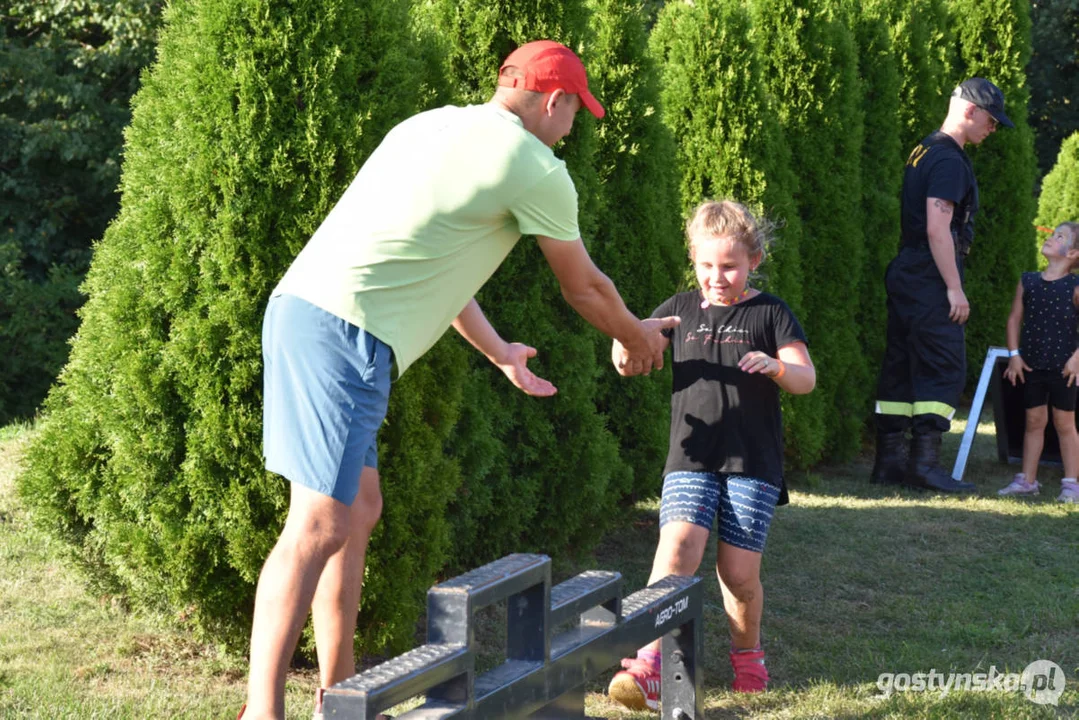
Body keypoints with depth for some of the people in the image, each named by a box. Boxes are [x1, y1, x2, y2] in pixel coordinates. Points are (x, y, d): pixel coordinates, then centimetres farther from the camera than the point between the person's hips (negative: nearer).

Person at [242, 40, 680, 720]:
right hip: (348, 332, -9)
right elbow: (584, 287, 13)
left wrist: (499, 351, 42)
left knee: (360, 508, 15)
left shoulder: (430, 125, 23)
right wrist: (637, 337, 33)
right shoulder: (536, 167, -1)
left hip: (299, 306, 9)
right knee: (320, 524, -11)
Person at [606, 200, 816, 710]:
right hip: (690, 460, 1)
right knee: (676, 551, -18)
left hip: (753, 463, -1)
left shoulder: (770, 313, 3)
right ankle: (649, 666, -22)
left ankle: (747, 653, 26)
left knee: (738, 571, -2)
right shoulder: (681, 309, 11)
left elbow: (806, 379, -2)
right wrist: (624, 348, -14)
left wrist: (777, 367, -25)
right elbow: (636, 353, 11)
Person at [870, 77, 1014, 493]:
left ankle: (889, 460, 13)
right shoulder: (949, 160, -13)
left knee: (901, 367, 10)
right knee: (944, 369, -7)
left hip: (906, 273, 10)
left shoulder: (924, 152, 17)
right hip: (931, 277, -10)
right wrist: (954, 288, -18)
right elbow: (937, 229, -20)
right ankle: (925, 463, -9)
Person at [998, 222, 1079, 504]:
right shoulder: (1028, 282, 3)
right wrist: (1014, 355, 0)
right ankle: (1027, 480, 17)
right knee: (1034, 421, 11)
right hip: (1032, 365, 4)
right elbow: (1015, 319, 7)